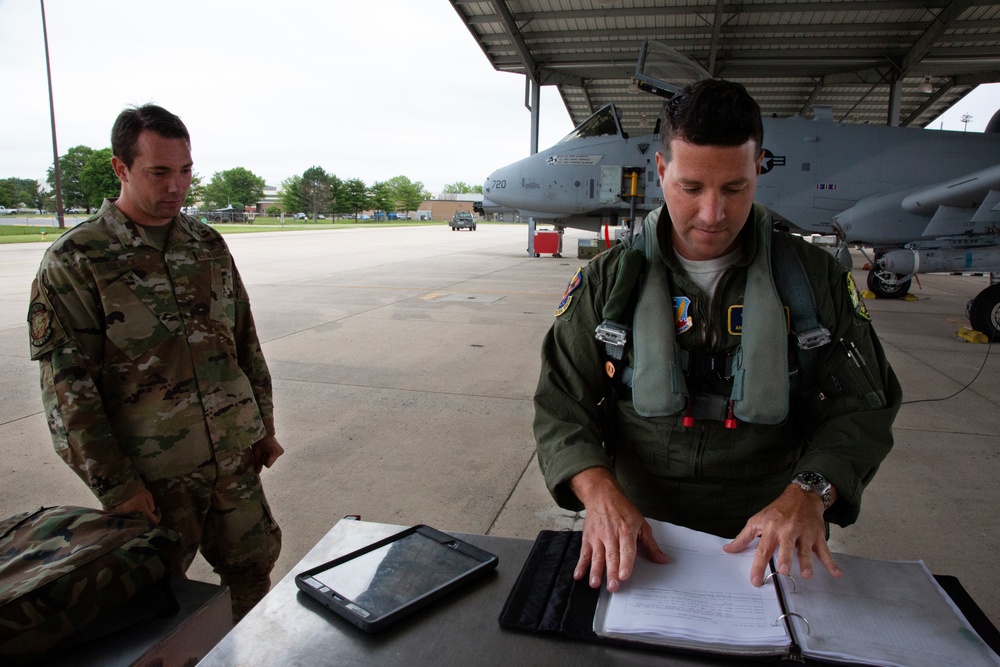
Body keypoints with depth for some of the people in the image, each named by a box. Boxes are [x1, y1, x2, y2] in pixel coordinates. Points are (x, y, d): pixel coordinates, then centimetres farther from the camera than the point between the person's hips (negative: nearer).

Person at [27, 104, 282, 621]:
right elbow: (66, 384, -12)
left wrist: (264, 424, 11)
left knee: (254, 571, 17)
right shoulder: (75, 260, -10)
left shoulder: (209, 245, 5)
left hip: (235, 460, 5)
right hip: (151, 478, -4)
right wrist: (113, 483, -13)